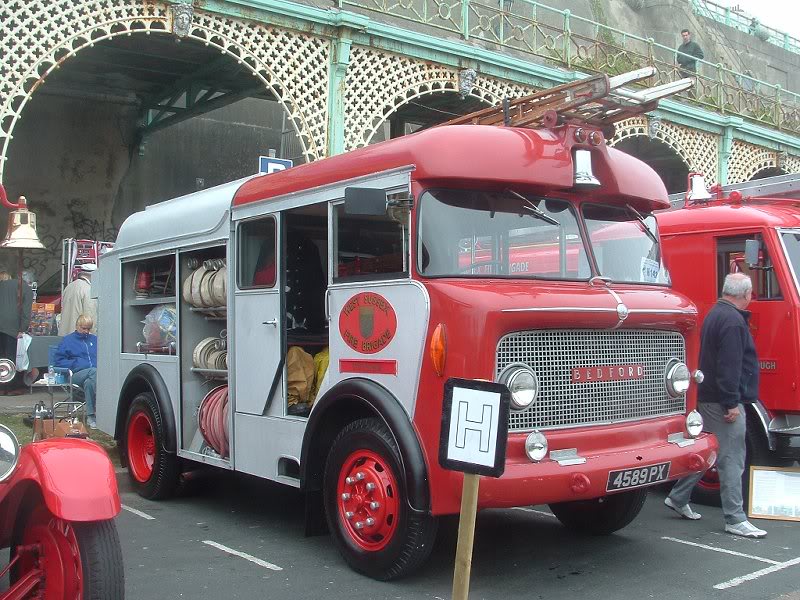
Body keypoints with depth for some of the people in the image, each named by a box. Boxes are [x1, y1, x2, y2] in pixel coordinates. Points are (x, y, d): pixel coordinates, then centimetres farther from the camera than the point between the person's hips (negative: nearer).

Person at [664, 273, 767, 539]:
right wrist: (731, 403, -22)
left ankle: (678, 498, 26)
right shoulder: (733, 320, -17)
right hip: (724, 401, -10)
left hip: (709, 397, 10)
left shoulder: (716, 314, 16)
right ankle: (735, 520, 0)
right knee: (732, 459, -5)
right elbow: (729, 365, -23)